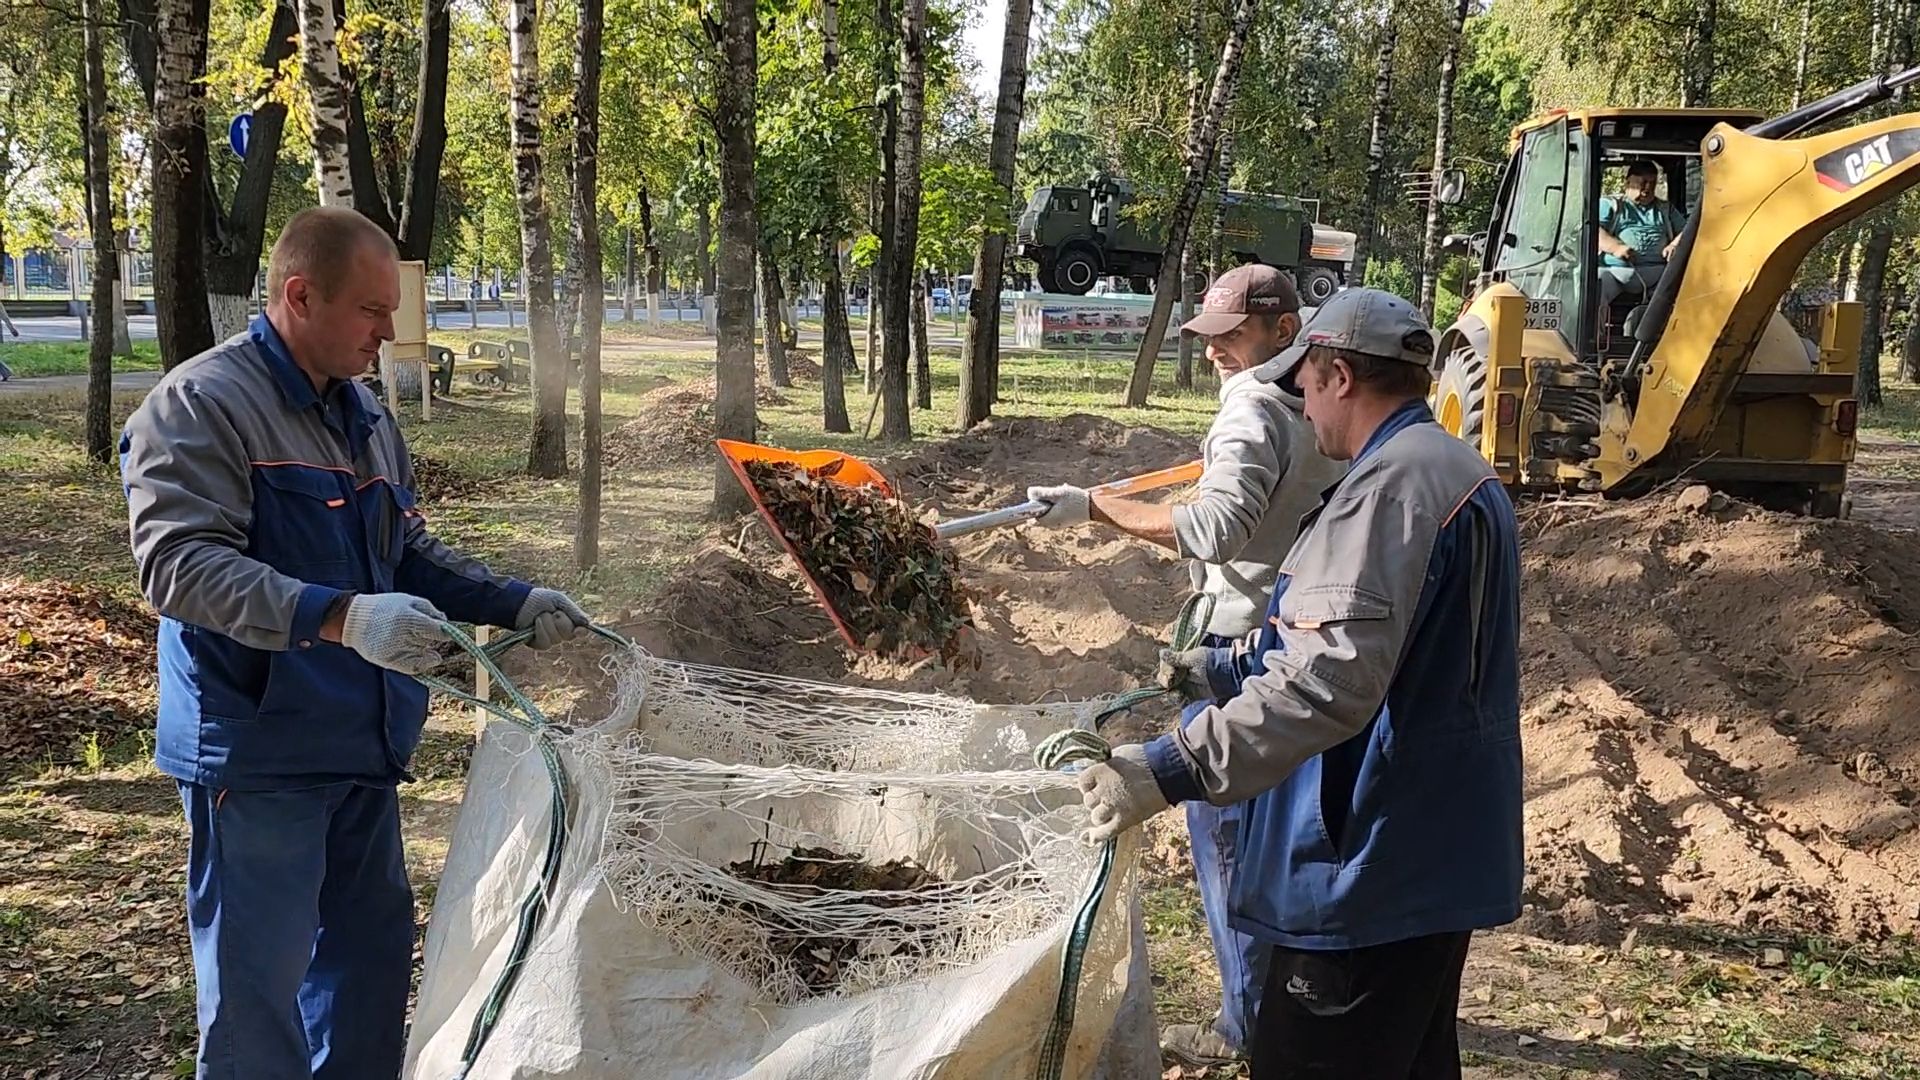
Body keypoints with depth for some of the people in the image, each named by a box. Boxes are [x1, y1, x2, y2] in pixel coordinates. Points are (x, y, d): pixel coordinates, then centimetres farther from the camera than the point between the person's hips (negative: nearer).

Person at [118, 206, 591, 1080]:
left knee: (373, 949, 19)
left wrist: (514, 604, 7)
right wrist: (341, 617, -37)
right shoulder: (200, 404, -15)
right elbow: (180, 563, -26)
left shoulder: (364, 415, 12)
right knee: (259, 976, 1)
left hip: (363, 741, 9)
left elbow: (407, 550, 21)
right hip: (258, 749, -8)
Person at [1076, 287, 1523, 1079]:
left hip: (1376, 870, -11)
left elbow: (1332, 678, -31)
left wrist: (1173, 770, -33)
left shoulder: (1392, 483, -19)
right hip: (1438, 857, 11)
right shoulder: (1460, 474, 15)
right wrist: (1229, 673, 26)